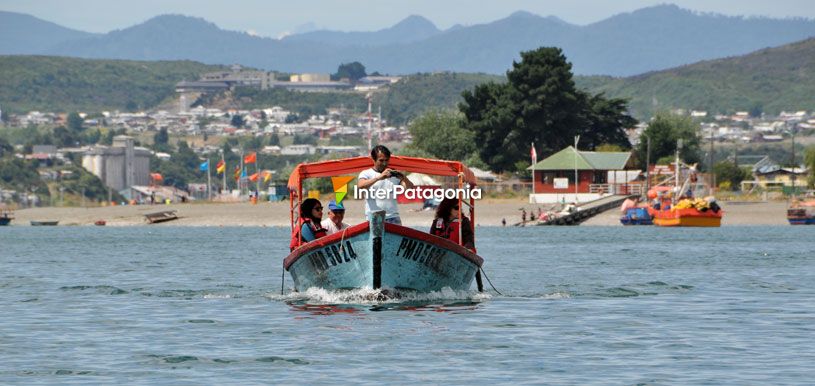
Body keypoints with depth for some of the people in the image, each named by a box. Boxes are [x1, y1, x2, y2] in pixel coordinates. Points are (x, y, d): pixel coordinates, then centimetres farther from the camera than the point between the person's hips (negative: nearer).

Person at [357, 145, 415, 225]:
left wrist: (403, 178, -17)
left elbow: (410, 188, 5)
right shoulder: (366, 173, 5)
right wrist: (379, 177, -29)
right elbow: (360, 186, -16)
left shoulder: (393, 174, 14)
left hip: (393, 218, 3)